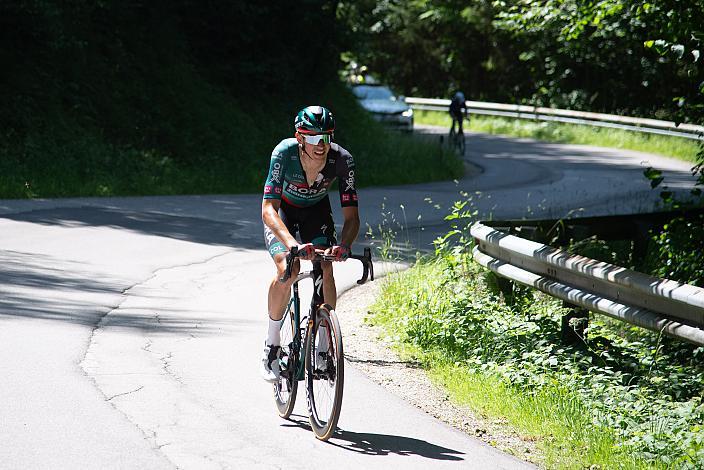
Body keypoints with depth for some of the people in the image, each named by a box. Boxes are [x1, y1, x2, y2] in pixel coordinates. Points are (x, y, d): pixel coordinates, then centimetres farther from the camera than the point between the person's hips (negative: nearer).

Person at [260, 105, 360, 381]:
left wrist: (344, 246, -49)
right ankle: (271, 344, -8)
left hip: (316, 212, 2)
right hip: (281, 212, -2)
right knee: (288, 269, -26)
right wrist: (292, 244, -57)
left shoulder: (342, 160, -30)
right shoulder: (285, 153, -35)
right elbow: (268, 209, -40)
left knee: (325, 269, -20)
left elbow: (351, 216, -27)